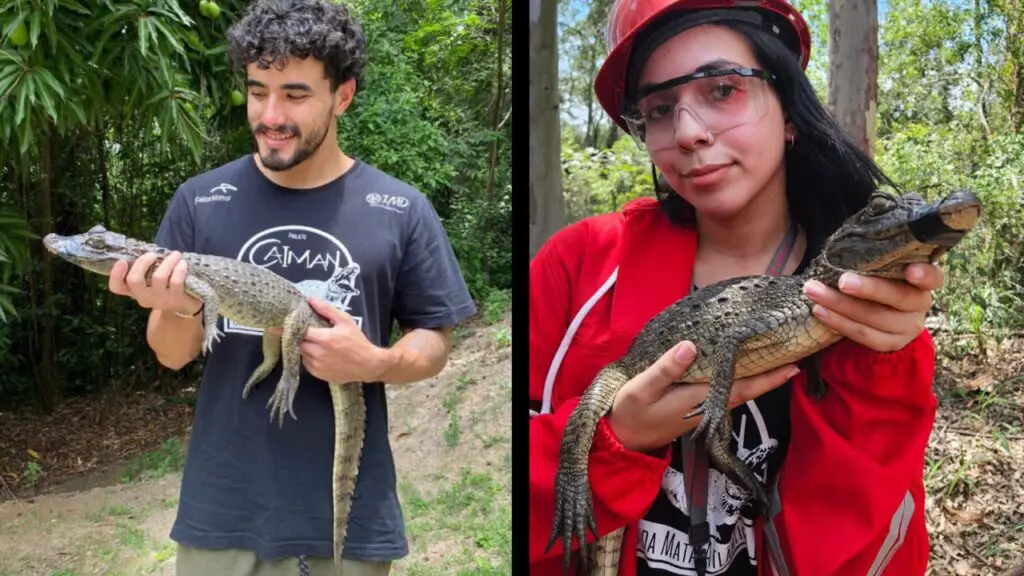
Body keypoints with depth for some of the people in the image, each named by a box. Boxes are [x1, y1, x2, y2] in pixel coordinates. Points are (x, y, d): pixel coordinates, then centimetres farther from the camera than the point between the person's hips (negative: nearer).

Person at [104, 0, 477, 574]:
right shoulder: (201, 201, -3)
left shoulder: (402, 211, -5)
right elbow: (173, 355, 2)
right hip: (224, 510, 1)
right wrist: (179, 310, -20)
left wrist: (378, 363, -19)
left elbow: (434, 344, 2)